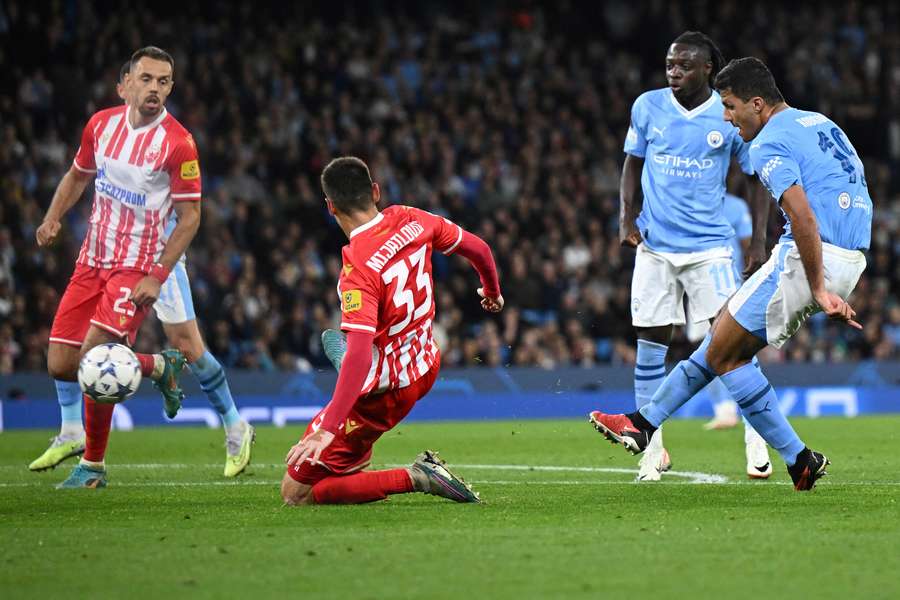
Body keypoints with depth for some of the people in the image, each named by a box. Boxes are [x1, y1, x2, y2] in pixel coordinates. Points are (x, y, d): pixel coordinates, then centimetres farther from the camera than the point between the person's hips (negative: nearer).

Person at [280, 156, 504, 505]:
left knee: (295, 495, -5)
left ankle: (415, 479, -15)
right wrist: (492, 291, 30)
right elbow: (478, 248, 8)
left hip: (382, 391, -9)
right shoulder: (411, 221, -8)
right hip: (426, 369, 9)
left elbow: (360, 355, -36)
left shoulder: (358, 266, -28)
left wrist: (328, 429, -39)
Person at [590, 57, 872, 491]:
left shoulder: (769, 144, -12)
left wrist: (818, 290, -23)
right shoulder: (821, 123, 18)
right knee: (725, 333, 20)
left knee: (724, 355, 2)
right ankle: (645, 423, 27)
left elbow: (803, 216, -24)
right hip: (851, 258, 10)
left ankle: (799, 462, 1)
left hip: (812, 258, -10)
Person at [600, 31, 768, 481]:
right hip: (654, 244, 2)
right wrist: (627, 217, 1)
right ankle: (654, 447, 11)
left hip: (709, 244, -2)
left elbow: (756, 178, 5)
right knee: (650, 341, 2)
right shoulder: (648, 107, 2)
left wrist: (758, 240, -1)